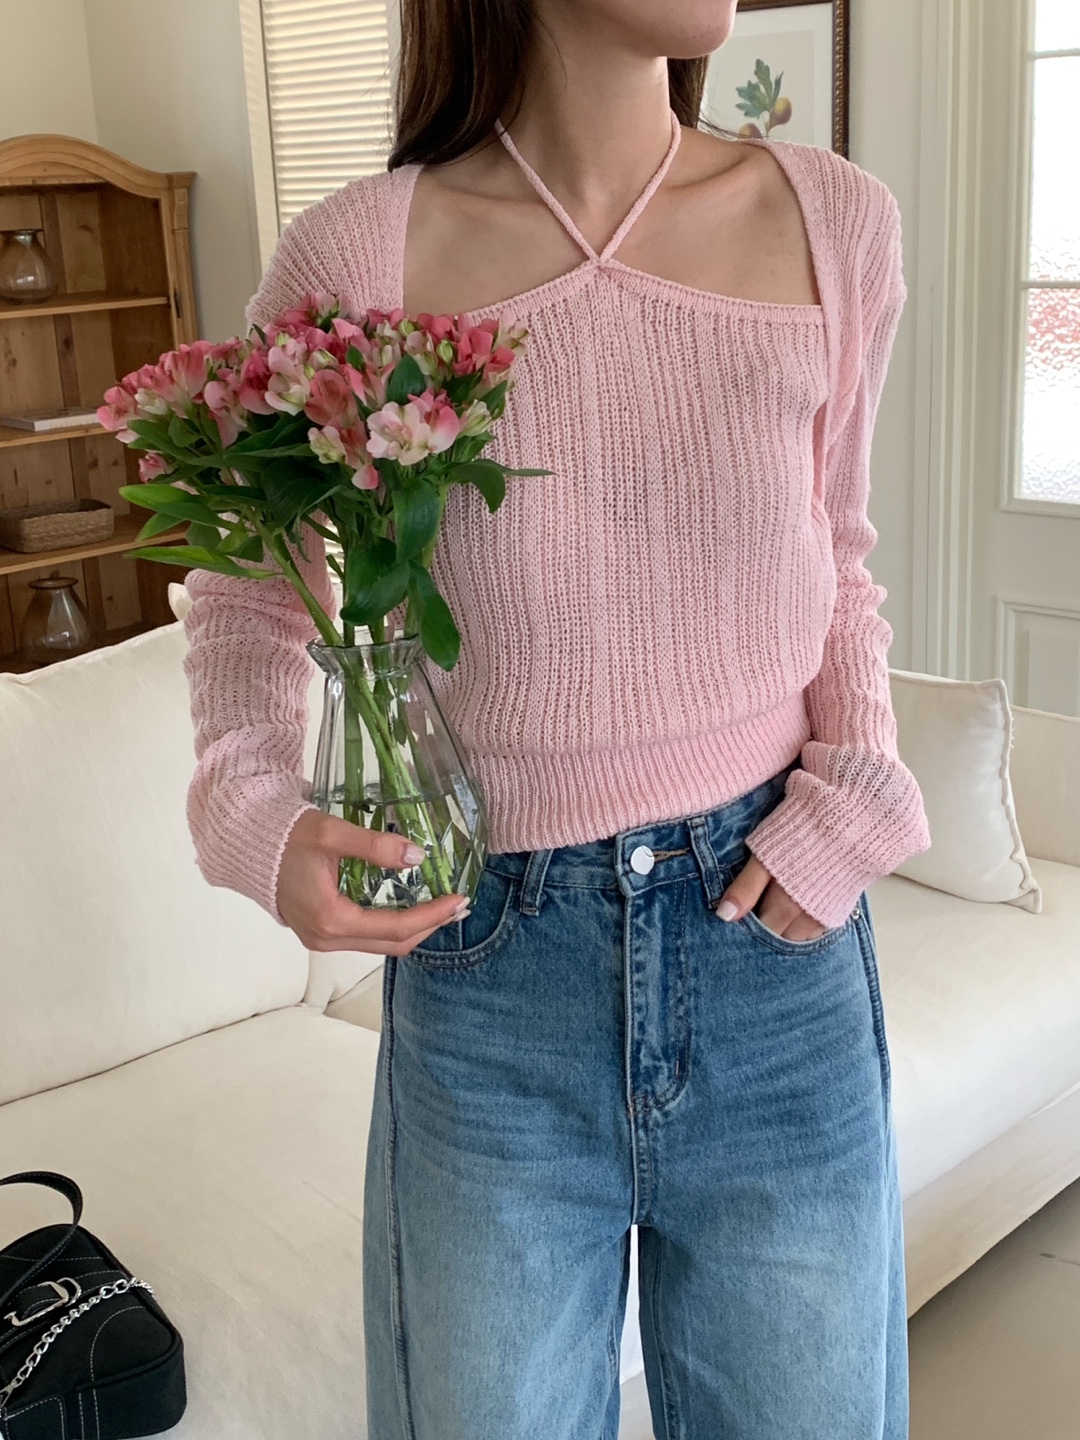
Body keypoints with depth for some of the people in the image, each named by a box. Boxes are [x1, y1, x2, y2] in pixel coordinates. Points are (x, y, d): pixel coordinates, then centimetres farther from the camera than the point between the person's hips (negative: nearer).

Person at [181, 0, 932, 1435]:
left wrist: (854, 785, -3)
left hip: (776, 936, 2)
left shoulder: (833, 221, -3)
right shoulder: (358, 256, -10)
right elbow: (252, 589, 3)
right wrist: (254, 817, -15)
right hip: (494, 954, -1)